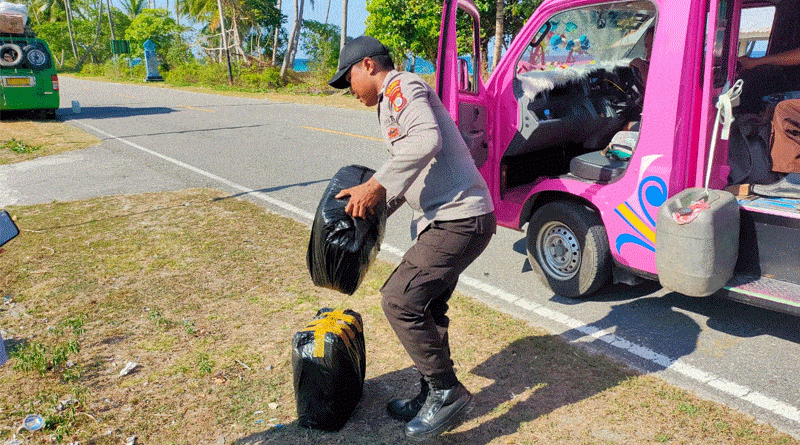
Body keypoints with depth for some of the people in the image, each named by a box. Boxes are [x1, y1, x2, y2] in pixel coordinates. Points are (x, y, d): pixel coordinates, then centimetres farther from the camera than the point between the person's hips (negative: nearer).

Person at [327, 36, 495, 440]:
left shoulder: (401, 87, -8)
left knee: (399, 300, -12)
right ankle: (434, 396, 29)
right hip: (451, 219, 11)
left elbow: (425, 139, -30)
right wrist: (377, 208, 18)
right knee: (426, 307, 16)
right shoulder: (395, 102, 24)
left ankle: (447, 393, 1)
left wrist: (376, 185, -27)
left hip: (459, 220, -11)